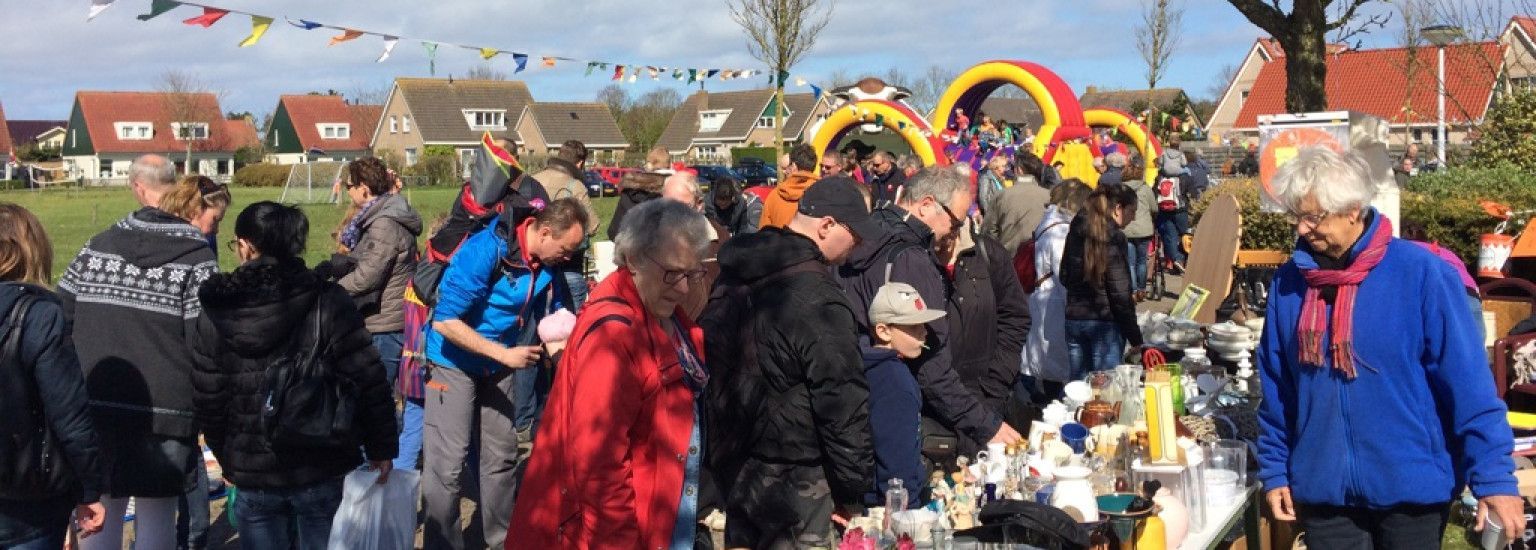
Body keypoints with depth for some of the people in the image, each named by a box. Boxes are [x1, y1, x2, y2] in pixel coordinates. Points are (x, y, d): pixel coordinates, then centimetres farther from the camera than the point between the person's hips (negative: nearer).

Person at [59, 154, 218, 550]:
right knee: (156, 518, 6)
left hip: (93, 410, 4)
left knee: (100, 515, 13)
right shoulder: (196, 258, -8)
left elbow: (59, 321, 6)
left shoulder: (96, 248, 6)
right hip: (164, 414, -4)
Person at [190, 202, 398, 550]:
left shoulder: (214, 316, -3)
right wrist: (381, 449, -1)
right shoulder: (328, 302, -9)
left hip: (253, 476, 1)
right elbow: (369, 382, -12)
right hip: (324, 471, -1)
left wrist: (228, 461, 16)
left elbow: (208, 403, 2)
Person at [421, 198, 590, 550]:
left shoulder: (547, 264, -7)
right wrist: (505, 354, -28)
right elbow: (445, 321, -28)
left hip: (499, 366, 7)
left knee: (503, 456, 13)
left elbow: (553, 313, 10)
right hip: (455, 363, -6)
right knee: (448, 464, -7)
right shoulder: (485, 251, -28)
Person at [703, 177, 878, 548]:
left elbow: (710, 368, 14)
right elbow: (843, 405, -20)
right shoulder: (817, 301, -21)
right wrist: (853, 489, -9)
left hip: (731, 471, 8)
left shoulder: (730, 281, 6)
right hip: (791, 483, -8)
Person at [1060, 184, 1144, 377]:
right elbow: (1120, 294, -15)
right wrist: (1136, 339, -11)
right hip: (1105, 324, -7)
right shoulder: (1113, 237, -12)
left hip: (1073, 320, 7)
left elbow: (1065, 278, 17)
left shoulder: (1076, 231, 8)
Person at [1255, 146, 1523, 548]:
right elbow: (1276, 389, 8)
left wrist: (1494, 477, -14)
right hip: (1323, 490, 3)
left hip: (1411, 488, -3)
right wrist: (1274, 471, 9)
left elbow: (1468, 385, -12)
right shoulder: (1290, 282, 0)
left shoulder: (1419, 272, -11)